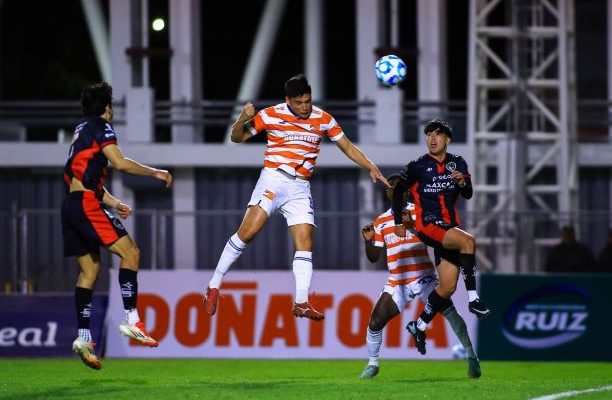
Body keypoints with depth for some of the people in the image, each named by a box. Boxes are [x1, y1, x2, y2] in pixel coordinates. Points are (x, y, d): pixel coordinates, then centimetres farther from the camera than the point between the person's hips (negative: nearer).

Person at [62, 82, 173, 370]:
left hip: (71, 205, 9)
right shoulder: (100, 127, -3)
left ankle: (83, 336, 0)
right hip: (86, 203, -9)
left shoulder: (82, 130, 25)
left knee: (90, 268, 8)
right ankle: (131, 320, -16)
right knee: (129, 251, -10)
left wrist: (113, 203, 30)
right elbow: (120, 163, -13)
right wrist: (155, 173, -3)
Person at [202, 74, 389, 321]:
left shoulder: (323, 119, 4)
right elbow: (237, 138, 2)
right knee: (248, 231, -17)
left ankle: (302, 303, -7)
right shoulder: (271, 115, -3)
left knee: (305, 243, -7)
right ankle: (214, 285, -9)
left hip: (300, 188, 4)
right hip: (273, 179, -3)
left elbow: (348, 148, 13)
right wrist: (242, 120, -19)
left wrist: (372, 168, 2)